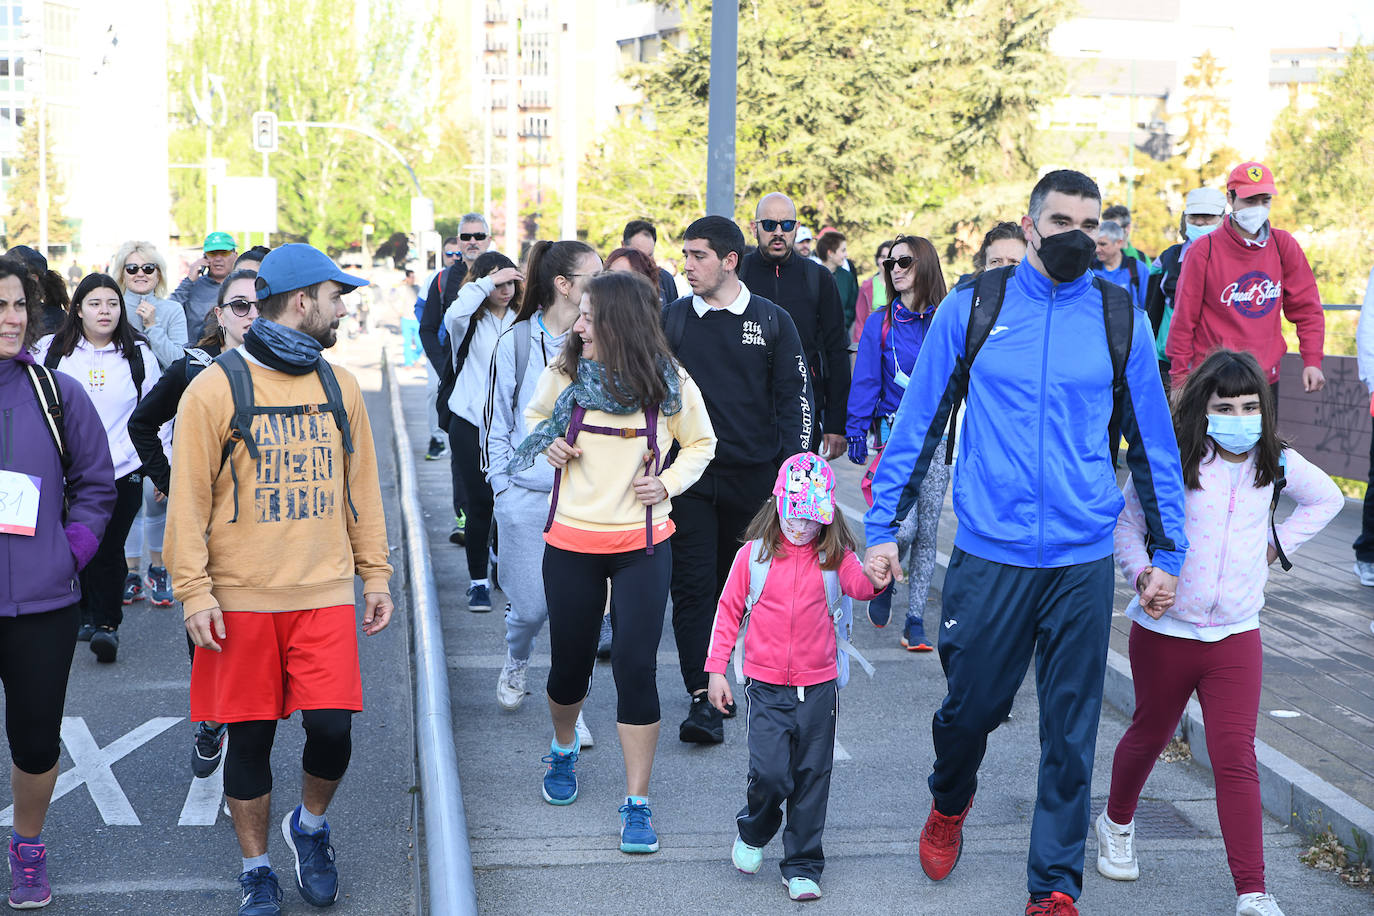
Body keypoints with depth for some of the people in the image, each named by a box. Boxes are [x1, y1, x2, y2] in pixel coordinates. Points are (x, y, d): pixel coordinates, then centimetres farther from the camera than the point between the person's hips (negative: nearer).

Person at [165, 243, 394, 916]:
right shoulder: (215, 389, -5)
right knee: (250, 739, 6)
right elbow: (189, 498, -5)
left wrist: (375, 574, 11)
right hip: (242, 597, -3)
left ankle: (310, 825, 25)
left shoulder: (339, 386, 9)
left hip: (325, 592, 3)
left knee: (332, 729, -6)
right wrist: (194, 591, -10)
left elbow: (360, 486, 14)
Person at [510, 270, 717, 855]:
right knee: (569, 663, 12)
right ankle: (563, 751, 45)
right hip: (572, 543, 2)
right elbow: (535, 417, 16)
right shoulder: (565, 375, -5)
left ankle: (637, 803, 4)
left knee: (636, 667, -7)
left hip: (643, 546, -2)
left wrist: (668, 482, -8)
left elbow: (700, 443, 9)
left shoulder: (671, 385, -8)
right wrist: (549, 443, -6)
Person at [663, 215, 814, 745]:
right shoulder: (671, 320, 5)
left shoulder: (771, 321, 2)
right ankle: (703, 698, -6)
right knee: (694, 585, -6)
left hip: (753, 477, 0)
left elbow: (793, 397, 3)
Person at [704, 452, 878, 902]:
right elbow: (729, 611, 7)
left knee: (812, 777, 6)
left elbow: (862, 587, -21)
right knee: (770, 773, -10)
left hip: (818, 686, 1)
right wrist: (716, 668, 3)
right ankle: (752, 833, 21)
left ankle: (802, 867, 20)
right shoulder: (755, 553, 0)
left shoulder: (834, 556, -1)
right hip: (767, 685, -1)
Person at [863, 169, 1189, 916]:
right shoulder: (971, 308, 0)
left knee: (1071, 732, 5)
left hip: (1083, 561, 1)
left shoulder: (1120, 319, 3)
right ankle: (948, 806, 43)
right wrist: (881, 529, 1)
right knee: (971, 705, 10)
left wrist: (1167, 552, 7)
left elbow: (1153, 443, 9)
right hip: (988, 554, -1)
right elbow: (918, 425, 4)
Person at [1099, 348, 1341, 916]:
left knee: (1236, 758, -7)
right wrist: (1144, 575, -18)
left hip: (1237, 637, 1)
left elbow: (1327, 498, 20)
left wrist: (1280, 543, 9)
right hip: (1164, 633, -1)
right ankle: (1117, 825, 47)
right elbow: (1125, 523, -2)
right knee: (1150, 735, 18)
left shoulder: (1274, 464, 1)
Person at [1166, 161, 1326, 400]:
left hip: (1267, 378, 4)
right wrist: (1180, 375, -5)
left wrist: (1312, 361, -2)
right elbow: (1184, 317, -3)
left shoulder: (1283, 245, 4)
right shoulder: (1205, 250, -5)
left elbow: (1307, 307, 8)